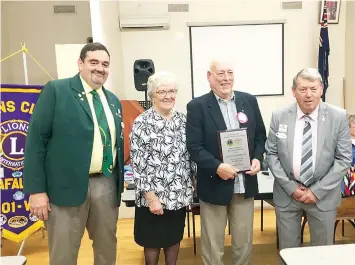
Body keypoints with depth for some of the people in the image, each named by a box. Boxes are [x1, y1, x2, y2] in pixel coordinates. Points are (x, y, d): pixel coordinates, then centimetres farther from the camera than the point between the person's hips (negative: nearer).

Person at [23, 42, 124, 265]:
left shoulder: (113, 100, 12)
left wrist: (120, 182, 12)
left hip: (107, 184, 5)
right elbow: (36, 139, -9)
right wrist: (36, 190, -13)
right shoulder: (56, 90, -5)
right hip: (68, 186, -5)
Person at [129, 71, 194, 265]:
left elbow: (189, 156, 9)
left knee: (175, 237, 20)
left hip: (180, 194, 5)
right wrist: (151, 197, -16)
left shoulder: (183, 120, 3)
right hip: (154, 196, -5)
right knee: (153, 241, 13)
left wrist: (194, 186, 7)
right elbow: (137, 164, -15)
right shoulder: (142, 123, -13)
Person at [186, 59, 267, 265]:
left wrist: (257, 158, -7)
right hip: (214, 185, -3)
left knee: (244, 242, 19)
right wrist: (217, 167, -24)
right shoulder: (197, 106, -8)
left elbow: (260, 135, 10)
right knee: (213, 244, 13)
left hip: (245, 184, 4)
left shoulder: (249, 101, 4)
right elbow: (194, 146, -11)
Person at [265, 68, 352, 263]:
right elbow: (271, 154, -2)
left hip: (323, 195, 0)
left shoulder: (338, 117, -7)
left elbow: (344, 159, -6)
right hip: (287, 193, 1)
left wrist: (317, 190, -11)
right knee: (288, 249, 14)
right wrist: (290, 187, -10)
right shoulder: (279, 117, -5)